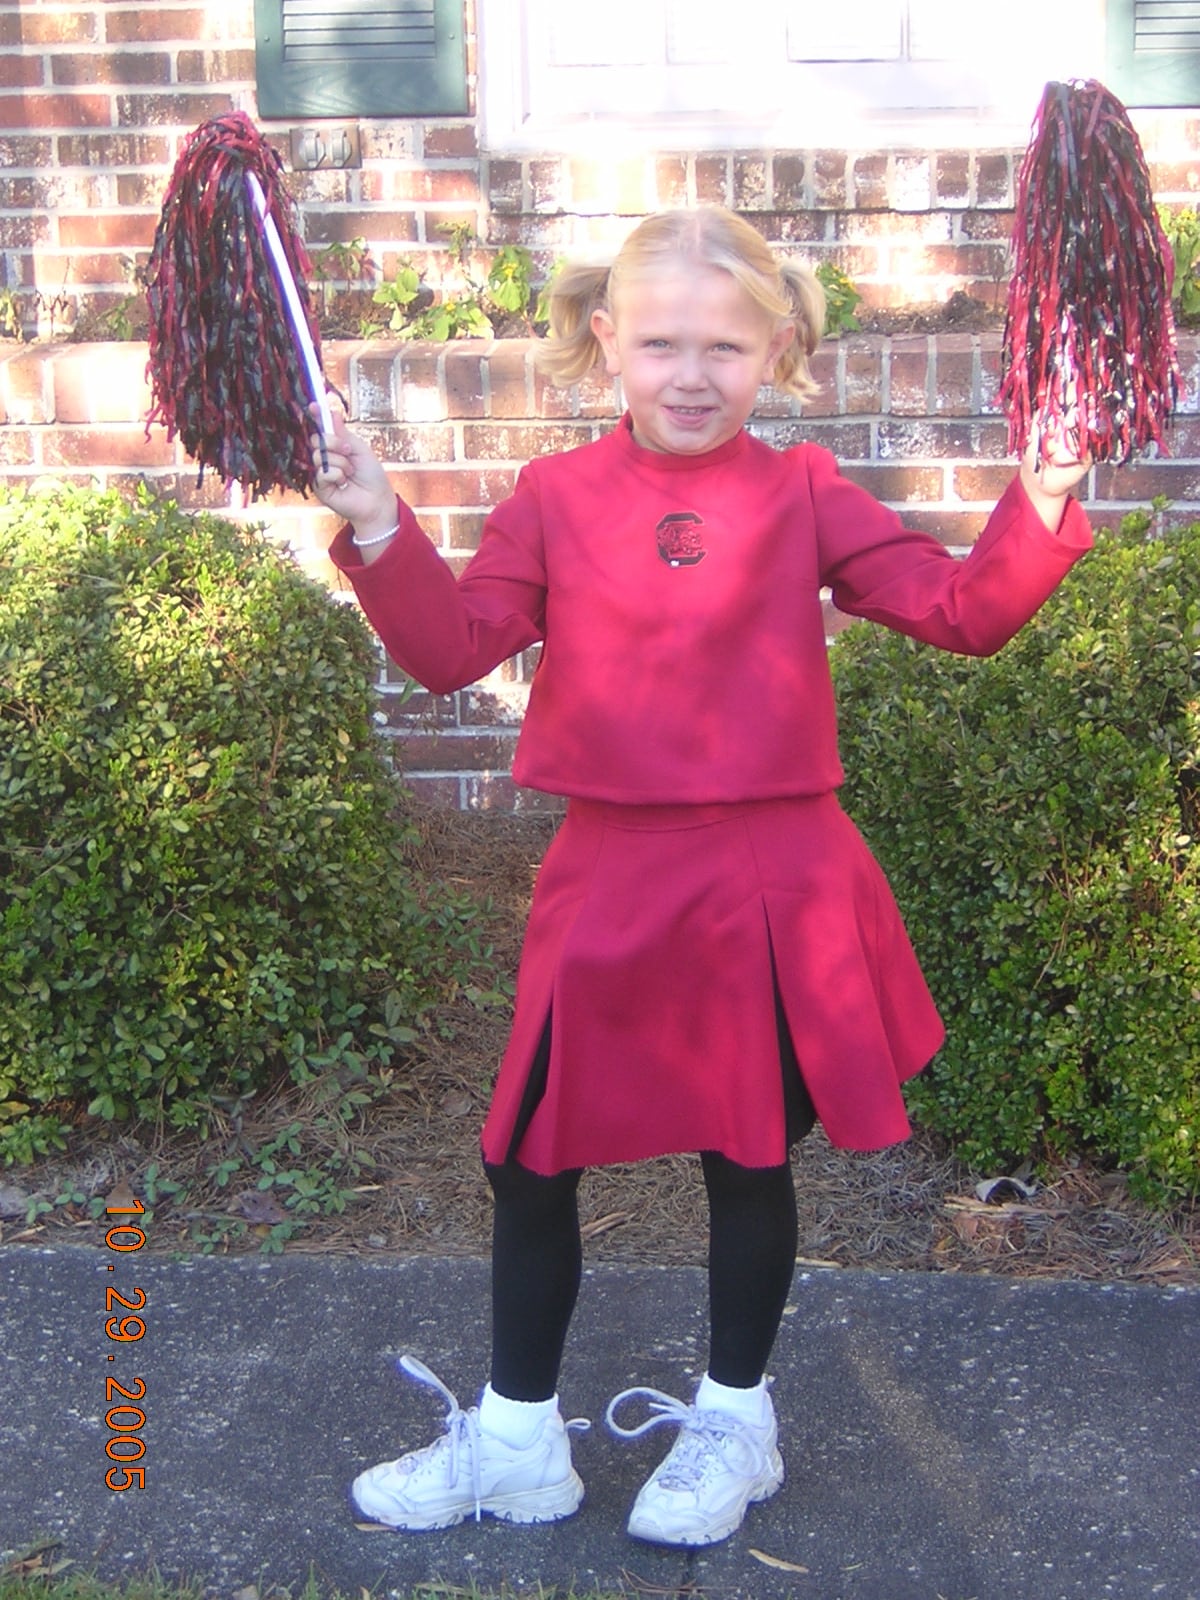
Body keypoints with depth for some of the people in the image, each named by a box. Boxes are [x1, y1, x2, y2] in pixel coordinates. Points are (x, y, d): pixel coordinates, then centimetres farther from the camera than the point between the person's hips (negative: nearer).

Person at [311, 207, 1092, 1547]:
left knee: (749, 1157, 13)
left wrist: (1037, 516, -16)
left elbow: (963, 612, -1)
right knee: (529, 1157, 9)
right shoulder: (557, 498, 2)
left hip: (771, 888, -1)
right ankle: (515, 1439, 31)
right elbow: (452, 649, -3)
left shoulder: (803, 497, 0)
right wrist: (381, 536, -16)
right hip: (608, 886, 1)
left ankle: (732, 1422, 38)